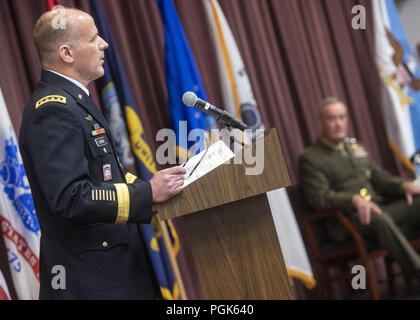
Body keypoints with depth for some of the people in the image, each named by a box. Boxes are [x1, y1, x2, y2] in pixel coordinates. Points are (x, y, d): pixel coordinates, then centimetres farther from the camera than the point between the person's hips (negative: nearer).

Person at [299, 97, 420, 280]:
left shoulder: (354, 146, 24)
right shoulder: (310, 159, 2)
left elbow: (379, 177, 25)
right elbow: (318, 197, -10)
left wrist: (403, 185, 3)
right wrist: (354, 199, -26)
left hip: (378, 207, 7)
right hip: (349, 219, -7)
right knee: (381, 220, -38)